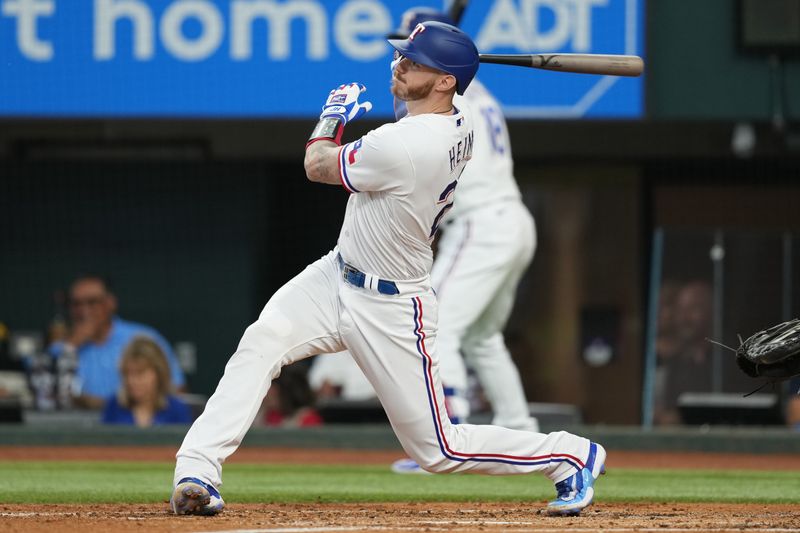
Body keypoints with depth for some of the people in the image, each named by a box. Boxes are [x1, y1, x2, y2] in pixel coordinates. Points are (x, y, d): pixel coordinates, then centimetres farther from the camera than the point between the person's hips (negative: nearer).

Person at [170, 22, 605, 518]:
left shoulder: (400, 147, -31)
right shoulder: (460, 127, -4)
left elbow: (317, 166, -12)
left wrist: (333, 115, 6)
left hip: (390, 310, -9)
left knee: (438, 448, 3)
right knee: (260, 345, -14)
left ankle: (574, 455, 20)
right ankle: (197, 472, -20)